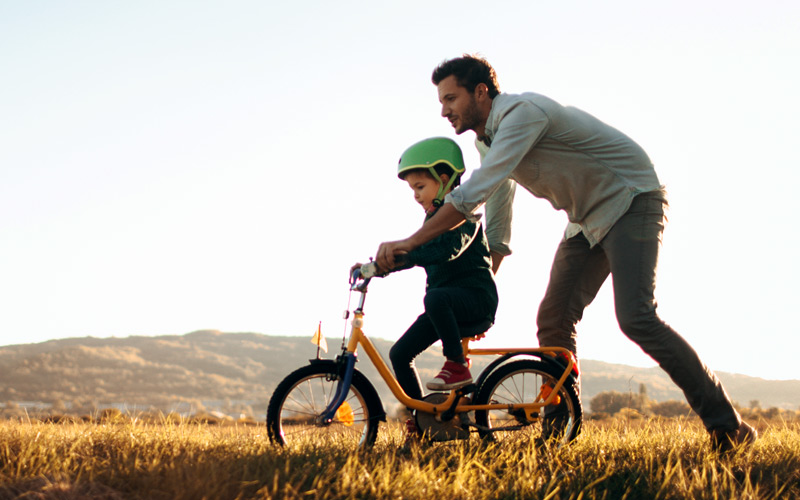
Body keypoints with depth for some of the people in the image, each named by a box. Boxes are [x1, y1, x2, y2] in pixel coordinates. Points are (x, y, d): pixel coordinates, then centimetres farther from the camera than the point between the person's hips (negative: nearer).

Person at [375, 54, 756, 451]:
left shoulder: (523, 113, -23)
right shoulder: (487, 140, 8)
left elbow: (474, 192, -33)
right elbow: (496, 235, 18)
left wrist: (410, 242, -32)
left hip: (631, 202, -9)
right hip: (587, 220, 9)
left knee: (635, 318, -22)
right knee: (553, 320, -2)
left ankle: (726, 425, -16)